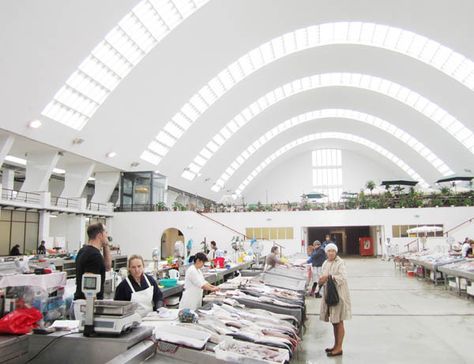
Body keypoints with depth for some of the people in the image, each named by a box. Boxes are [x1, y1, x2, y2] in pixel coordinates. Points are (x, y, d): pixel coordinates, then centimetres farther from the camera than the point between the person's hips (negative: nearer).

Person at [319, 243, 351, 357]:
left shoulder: (340, 263, -12)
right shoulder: (325, 263, 10)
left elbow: (343, 277, -23)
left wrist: (329, 277, -26)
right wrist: (321, 280, -2)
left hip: (339, 295, -7)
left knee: (339, 322, 1)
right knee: (334, 322, 15)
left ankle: (339, 348, 9)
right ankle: (336, 345, 27)